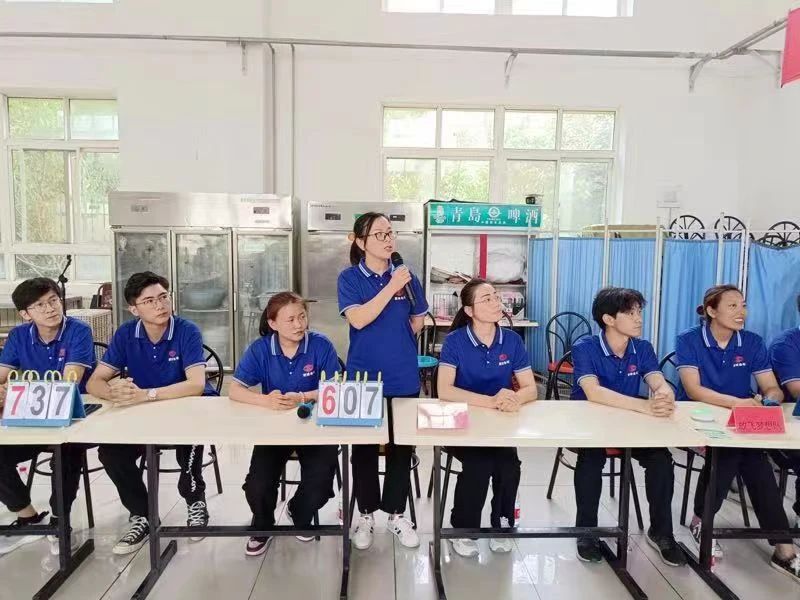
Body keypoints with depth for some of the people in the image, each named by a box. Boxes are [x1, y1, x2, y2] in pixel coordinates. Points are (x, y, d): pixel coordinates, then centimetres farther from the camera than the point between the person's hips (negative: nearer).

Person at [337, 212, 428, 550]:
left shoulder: (406, 276, 1)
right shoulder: (349, 278, -6)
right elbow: (358, 320, -21)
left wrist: (394, 342, -1)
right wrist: (391, 287, -22)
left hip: (403, 377, 2)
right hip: (363, 376, -2)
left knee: (401, 446, 12)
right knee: (364, 447, 12)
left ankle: (396, 514, 29)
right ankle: (366, 515, 30)